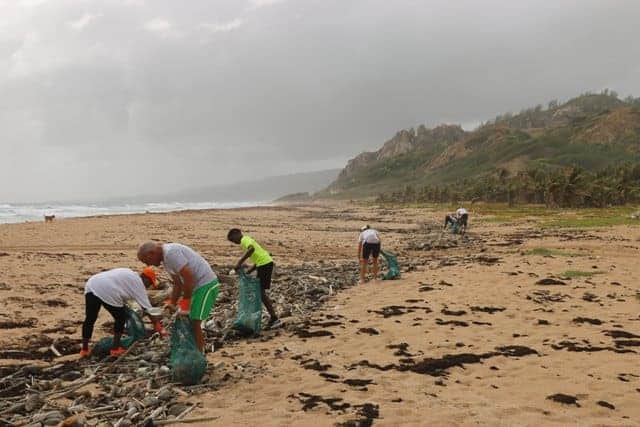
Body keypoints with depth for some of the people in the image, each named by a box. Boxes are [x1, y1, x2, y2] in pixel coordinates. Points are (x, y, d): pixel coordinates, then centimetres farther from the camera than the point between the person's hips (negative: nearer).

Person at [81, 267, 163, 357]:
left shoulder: (130, 275, 31)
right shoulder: (138, 284, 8)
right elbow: (148, 308, 7)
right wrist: (159, 329, 10)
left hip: (91, 284, 8)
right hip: (106, 291, -8)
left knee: (90, 318, 17)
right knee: (121, 318, 11)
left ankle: (84, 349, 25)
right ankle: (115, 349, 16)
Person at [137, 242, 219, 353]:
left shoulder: (170, 252, -20)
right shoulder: (165, 258, 12)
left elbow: (188, 277, -25)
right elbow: (178, 283, 18)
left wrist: (185, 302, -17)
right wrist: (171, 303, 12)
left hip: (206, 284, -10)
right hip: (197, 285, 10)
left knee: (194, 322, -8)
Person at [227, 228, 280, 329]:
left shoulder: (245, 240, -7)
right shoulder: (248, 240, 23)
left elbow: (251, 249, -30)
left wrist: (240, 262, -31)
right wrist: (249, 271, 13)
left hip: (265, 264, -10)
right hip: (265, 263, 10)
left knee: (261, 292, -5)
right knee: (260, 291, 15)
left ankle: (274, 318, -3)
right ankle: (273, 317, 19)